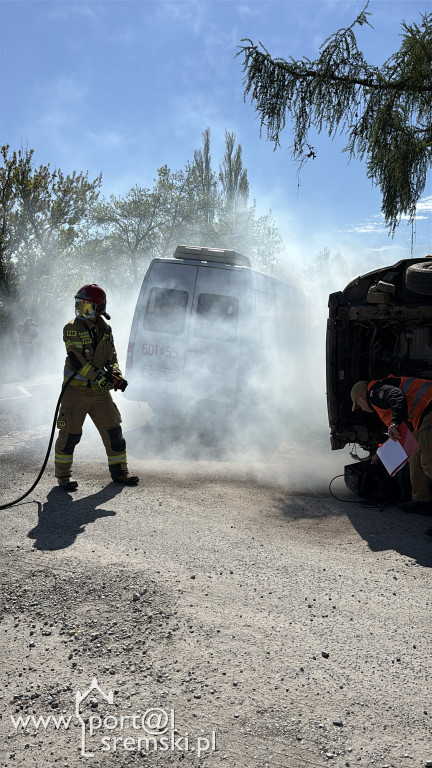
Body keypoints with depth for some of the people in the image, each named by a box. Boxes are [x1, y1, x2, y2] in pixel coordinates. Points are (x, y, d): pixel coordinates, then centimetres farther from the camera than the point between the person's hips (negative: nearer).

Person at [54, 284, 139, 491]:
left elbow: (111, 357, 15)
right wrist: (98, 376, -26)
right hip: (76, 390, -5)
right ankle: (63, 475, 14)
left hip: (99, 390, 5)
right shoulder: (72, 329, -9)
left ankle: (119, 471, 19)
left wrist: (116, 374, -5)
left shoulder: (105, 330, 8)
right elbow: (76, 360, -18)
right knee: (70, 433, -2)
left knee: (113, 430, 5)